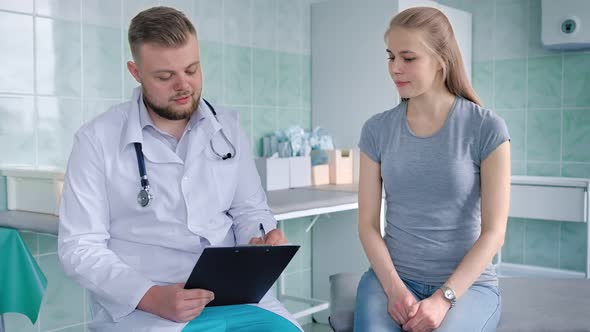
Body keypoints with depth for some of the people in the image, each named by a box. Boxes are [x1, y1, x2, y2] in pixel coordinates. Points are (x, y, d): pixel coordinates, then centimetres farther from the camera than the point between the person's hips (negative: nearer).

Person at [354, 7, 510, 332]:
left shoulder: (486, 128, -5)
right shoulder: (377, 130, 3)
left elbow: (494, 231, -6)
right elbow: (367, 223, 2)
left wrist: (443, 299, -16)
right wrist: (394, 288, -13)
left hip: (467, 282, -1)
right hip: (391, 276, 2)